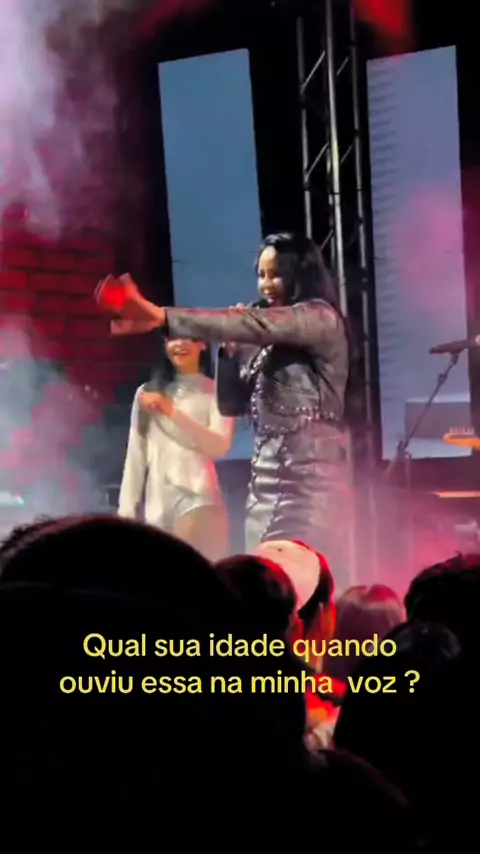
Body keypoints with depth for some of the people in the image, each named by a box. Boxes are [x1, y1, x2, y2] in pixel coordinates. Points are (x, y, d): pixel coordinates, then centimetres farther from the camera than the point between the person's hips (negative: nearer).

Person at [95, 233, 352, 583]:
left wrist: (161, 317, -28)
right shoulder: (264, 343, 19)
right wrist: (231, 346, 4)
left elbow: (252, 324, -20)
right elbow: (231, 405, 19)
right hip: (266, 475, 8)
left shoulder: (321, 318, -5)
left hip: (311, 472, -8)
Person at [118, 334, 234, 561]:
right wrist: (126, 510, 5)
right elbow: (135, 457, 12)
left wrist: (173, 413, -16)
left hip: (197, 497, -4)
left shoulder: (215, 391, 6)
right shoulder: (147, 392, 16)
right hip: (156, 502, 4)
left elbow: (220, 446, -8)